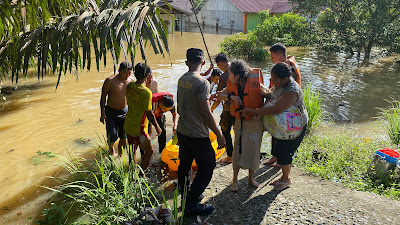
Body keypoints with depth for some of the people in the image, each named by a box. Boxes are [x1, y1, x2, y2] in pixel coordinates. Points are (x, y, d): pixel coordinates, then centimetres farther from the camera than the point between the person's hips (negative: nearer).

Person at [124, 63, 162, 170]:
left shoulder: (129, 86, -3)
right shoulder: (146, 92, -25)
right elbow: (149, 113, -21)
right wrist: (157, 127, -8)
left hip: (128, 125, 8)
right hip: (138, 128, -7)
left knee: (132, 150, 23)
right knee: (149, 151, 11)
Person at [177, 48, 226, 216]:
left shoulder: (181, 79, 4)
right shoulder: (202, 83, -20)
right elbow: (206, 113, -22)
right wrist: (219, 135, -14)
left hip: (182, 131, 8)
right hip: (197, 134, -8)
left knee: (184, 165, 19)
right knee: (206, 168, 5)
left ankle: (185, 194, 37)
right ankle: (191, 204, 10)